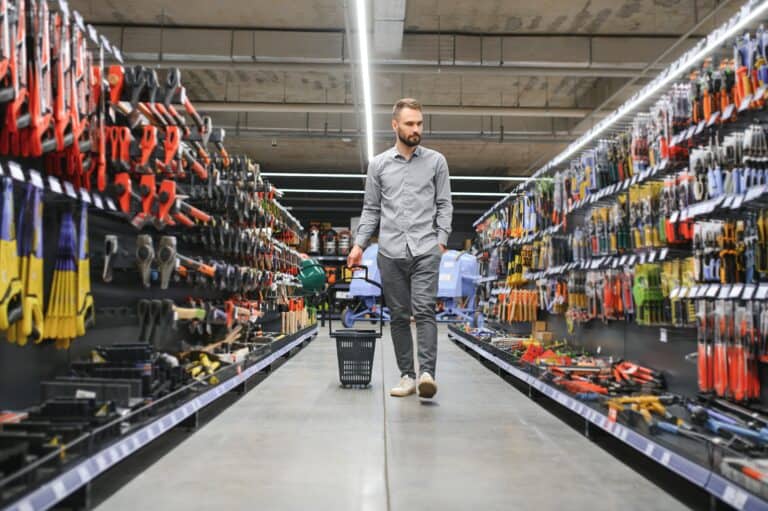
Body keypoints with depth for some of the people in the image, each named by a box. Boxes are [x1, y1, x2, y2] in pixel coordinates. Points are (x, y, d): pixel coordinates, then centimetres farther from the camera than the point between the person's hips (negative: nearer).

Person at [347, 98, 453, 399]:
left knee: (424, 311, -14)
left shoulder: (436, 161, 7)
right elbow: (371, 210, 12)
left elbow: (444, 205, 7)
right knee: (398, 316, 5)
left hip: (425, 250, -2)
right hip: (390, 252, 2)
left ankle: (427, 373, -18)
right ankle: (407, 375, 12)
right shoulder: (378, 164, 10)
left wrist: (442, 239, -5)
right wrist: (359, 244, 3)